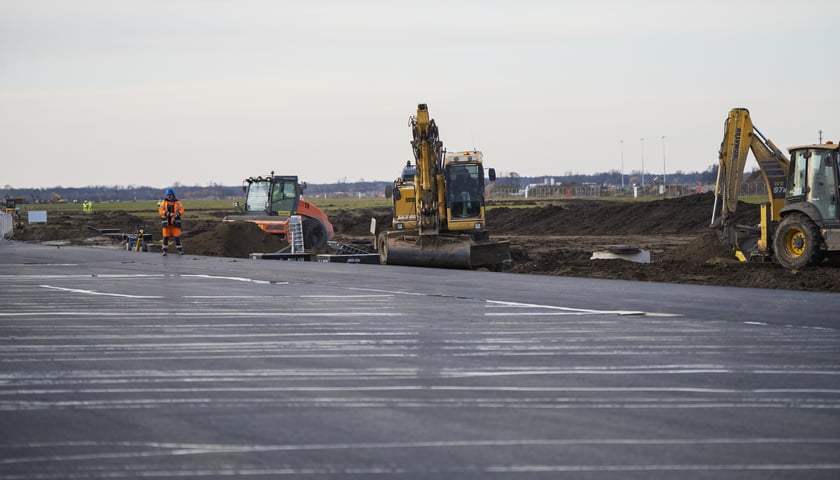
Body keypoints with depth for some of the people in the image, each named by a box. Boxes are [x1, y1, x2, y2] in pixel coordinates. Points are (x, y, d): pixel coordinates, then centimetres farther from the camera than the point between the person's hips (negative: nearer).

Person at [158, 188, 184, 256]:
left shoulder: (177, 202, 3)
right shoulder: (163, 202, 2)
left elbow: (181, 210, -5)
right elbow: (161, 211, -9)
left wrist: (177, 214, -26)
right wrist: (169, 214, -23)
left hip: (175, 221, 0)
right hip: (166, 222, 0)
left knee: (177, 236, -3)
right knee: (166, 236, 2)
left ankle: (179, 250, 2)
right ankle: (164, 250, 7)